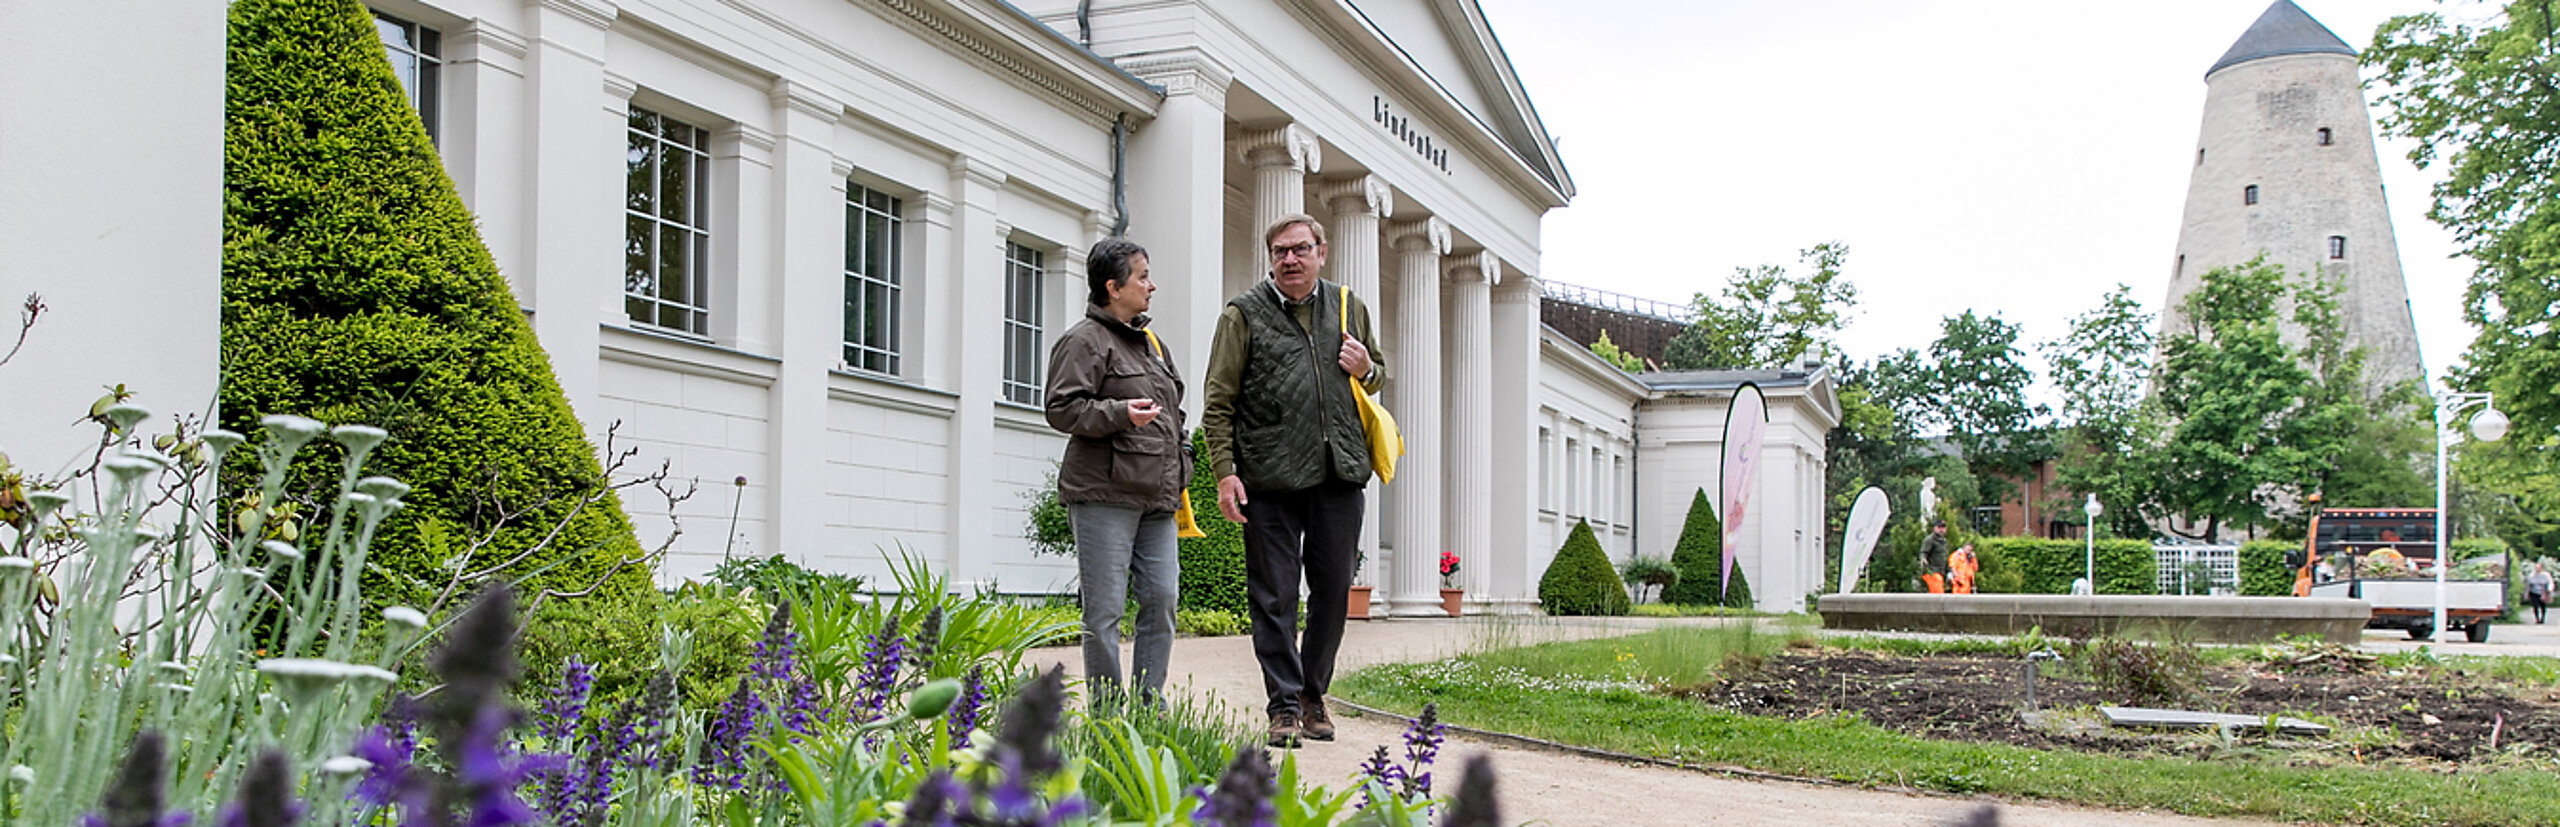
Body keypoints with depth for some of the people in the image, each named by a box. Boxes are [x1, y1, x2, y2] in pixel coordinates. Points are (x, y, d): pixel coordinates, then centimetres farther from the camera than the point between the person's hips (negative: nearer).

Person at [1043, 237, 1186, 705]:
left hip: (1156, 495, 8)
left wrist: (1179, 469, 21)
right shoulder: (1085, 341, -4)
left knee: (1162, 598, 2)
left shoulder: (1151, 343, 22)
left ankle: (1149, 705, 10)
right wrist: (1121, 413, -23)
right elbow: (1063, 408, -12)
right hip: (1104, 495, -8)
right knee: (1105, 608, -4)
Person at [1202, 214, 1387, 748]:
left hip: (1339, 473, 3)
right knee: (1274, 597, -1)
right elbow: (1218, 401, 1)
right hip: (1270, 478, -3)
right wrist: (1224, 472, -8)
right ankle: (1285, 705, 6)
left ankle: (1313, 694, 23)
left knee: (1333, 590, 8)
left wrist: (1366, 370, 3)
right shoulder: (1243, 314, 3)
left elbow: (1377, 377, 27)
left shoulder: (1351, 310, 14)